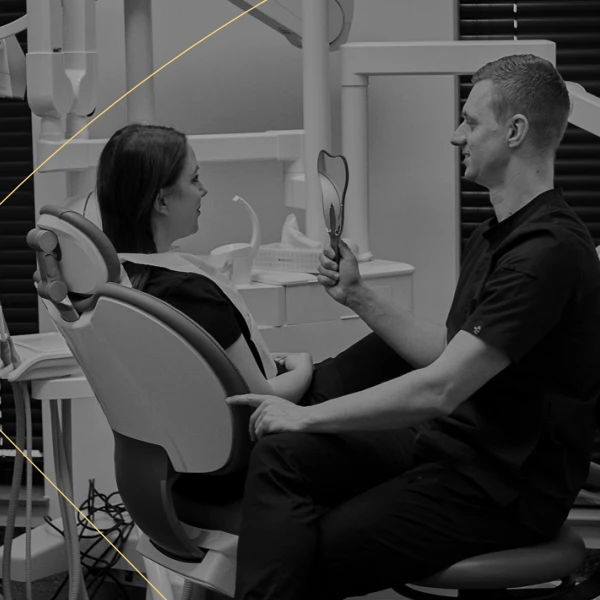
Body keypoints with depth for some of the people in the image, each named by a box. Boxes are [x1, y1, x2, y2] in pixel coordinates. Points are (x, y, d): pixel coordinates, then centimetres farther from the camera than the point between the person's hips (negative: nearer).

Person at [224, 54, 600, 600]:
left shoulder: (550, 250, -21)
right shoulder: (494, 237, 15)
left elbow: (439, 389, -25)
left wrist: (305, 416, -17)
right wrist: (357, 296, 12)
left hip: (506, 487, -9)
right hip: (449, 439, 9)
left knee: (313, 556, -15)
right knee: (282, 454, -10)